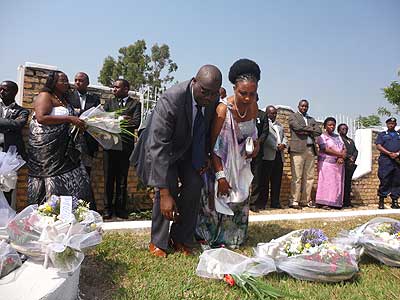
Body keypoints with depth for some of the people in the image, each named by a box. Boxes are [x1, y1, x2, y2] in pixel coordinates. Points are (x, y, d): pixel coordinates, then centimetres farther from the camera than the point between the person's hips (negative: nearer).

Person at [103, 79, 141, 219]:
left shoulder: (135, 104, 7)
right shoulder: (109, 102, 15)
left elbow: (136, 123, -7)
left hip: (125, 145, -2)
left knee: (122, 179, 5)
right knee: (109, 177, 5)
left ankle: (120, 208, 15)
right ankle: (108, 208, 14)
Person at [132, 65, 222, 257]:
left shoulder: (214, 100, -18)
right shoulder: (170, 100, -36)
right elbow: (158, 147, -38)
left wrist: (204, 157, -6)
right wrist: (165, 194, -40)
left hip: (189, 149, 5)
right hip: (161, 147, -4)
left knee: (195, 185, -10)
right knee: (168, 186, -20)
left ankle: (181, 239, 6)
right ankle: (158, 242, 0)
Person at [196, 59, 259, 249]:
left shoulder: (253, 107, -8)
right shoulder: (223, 109, -26)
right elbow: (212, 145, -22)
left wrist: (255, 145, -9)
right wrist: (220, 176, -23)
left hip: (241, 165, 6)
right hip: (220, 163, -6)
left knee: (240, 203, 14)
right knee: (219, 202, 2)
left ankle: (234, 240, 34)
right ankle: (214, 240, 26)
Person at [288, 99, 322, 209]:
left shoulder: (311, 119, 25)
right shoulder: (293, 116, 9)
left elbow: (319, 131, 10)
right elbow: (298, 127, -10)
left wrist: (307, 132, -5)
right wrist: (312, 129, 2)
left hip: (311, 150, 6)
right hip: (298, 149, -6)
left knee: (309, 177, 3)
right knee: (296, 177, -9)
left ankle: (305, 200, 9)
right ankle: (294, 201, -6)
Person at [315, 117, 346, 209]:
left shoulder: (338, 136, 20)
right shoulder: (322, 137, 0)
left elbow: (344, 149, 11)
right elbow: (326, 150, -13)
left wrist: (341, 158, -9)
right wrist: (340, 154, -8)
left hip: (338, 164, 6)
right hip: (327, 163, -6)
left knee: (338, 183, 2)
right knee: (326, 182, -9)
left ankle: (335, 203, 4)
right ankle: (324, 203, -8)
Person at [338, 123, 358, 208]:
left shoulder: (351, 141, 28)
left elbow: (356, 151, 17)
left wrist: (353, 157, -3)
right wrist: (349, 157, -10)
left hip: (351, 164, 6)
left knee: (348, 183, 4)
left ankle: (347, 202, 6)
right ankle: (341, 202, -8)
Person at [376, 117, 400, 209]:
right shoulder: (382, 135, 13)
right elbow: (378, 146, -1)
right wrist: (390, 153, -12)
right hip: (385, 161, -3)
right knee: (384, 181, -7)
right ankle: (381, 202, -1)